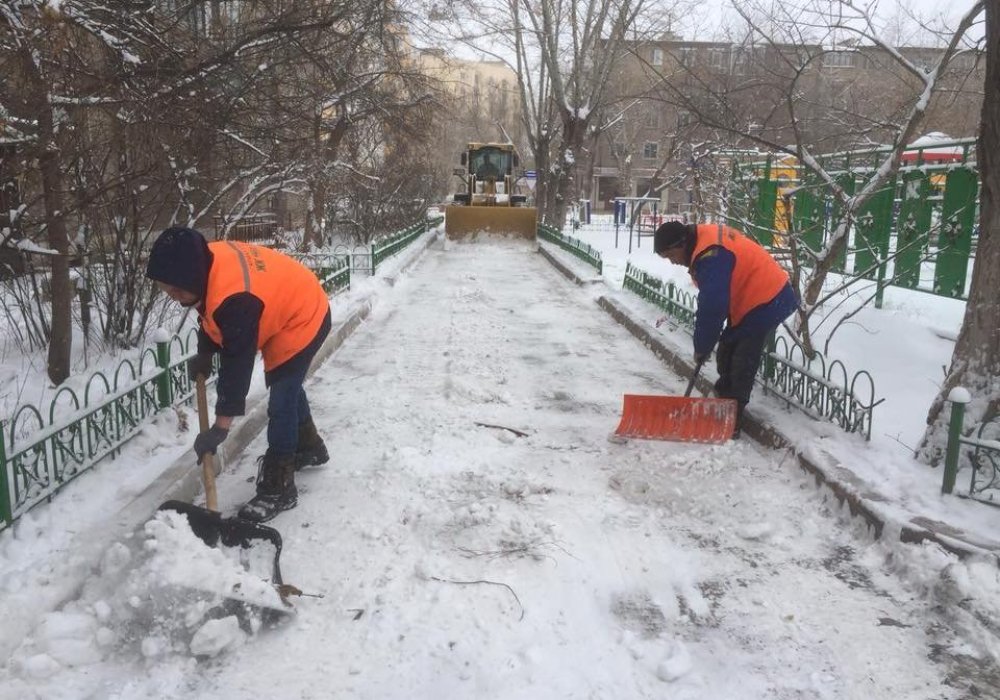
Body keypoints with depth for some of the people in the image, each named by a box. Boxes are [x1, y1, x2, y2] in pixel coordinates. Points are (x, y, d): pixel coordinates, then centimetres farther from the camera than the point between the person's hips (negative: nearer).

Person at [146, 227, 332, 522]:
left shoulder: (235, 299, -39)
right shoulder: (209, 262, -13)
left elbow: (237, 362, -35)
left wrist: (221, 426, -31)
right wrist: (204, 354, 0)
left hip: (303, 321, -10)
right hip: (288, 311, 10)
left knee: (281, 401, -9)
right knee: (288, 387, 25)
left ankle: (278, 488, 2)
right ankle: (309, 446, 47)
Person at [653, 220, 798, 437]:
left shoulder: (710, 257, -28)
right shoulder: (704, 238, 4)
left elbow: (712, 308, -29)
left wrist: (701, 347, -16)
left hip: (766, 302, -10)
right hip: (751, 299, 10)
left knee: (741, 367, -8)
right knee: (726, 358, 15)